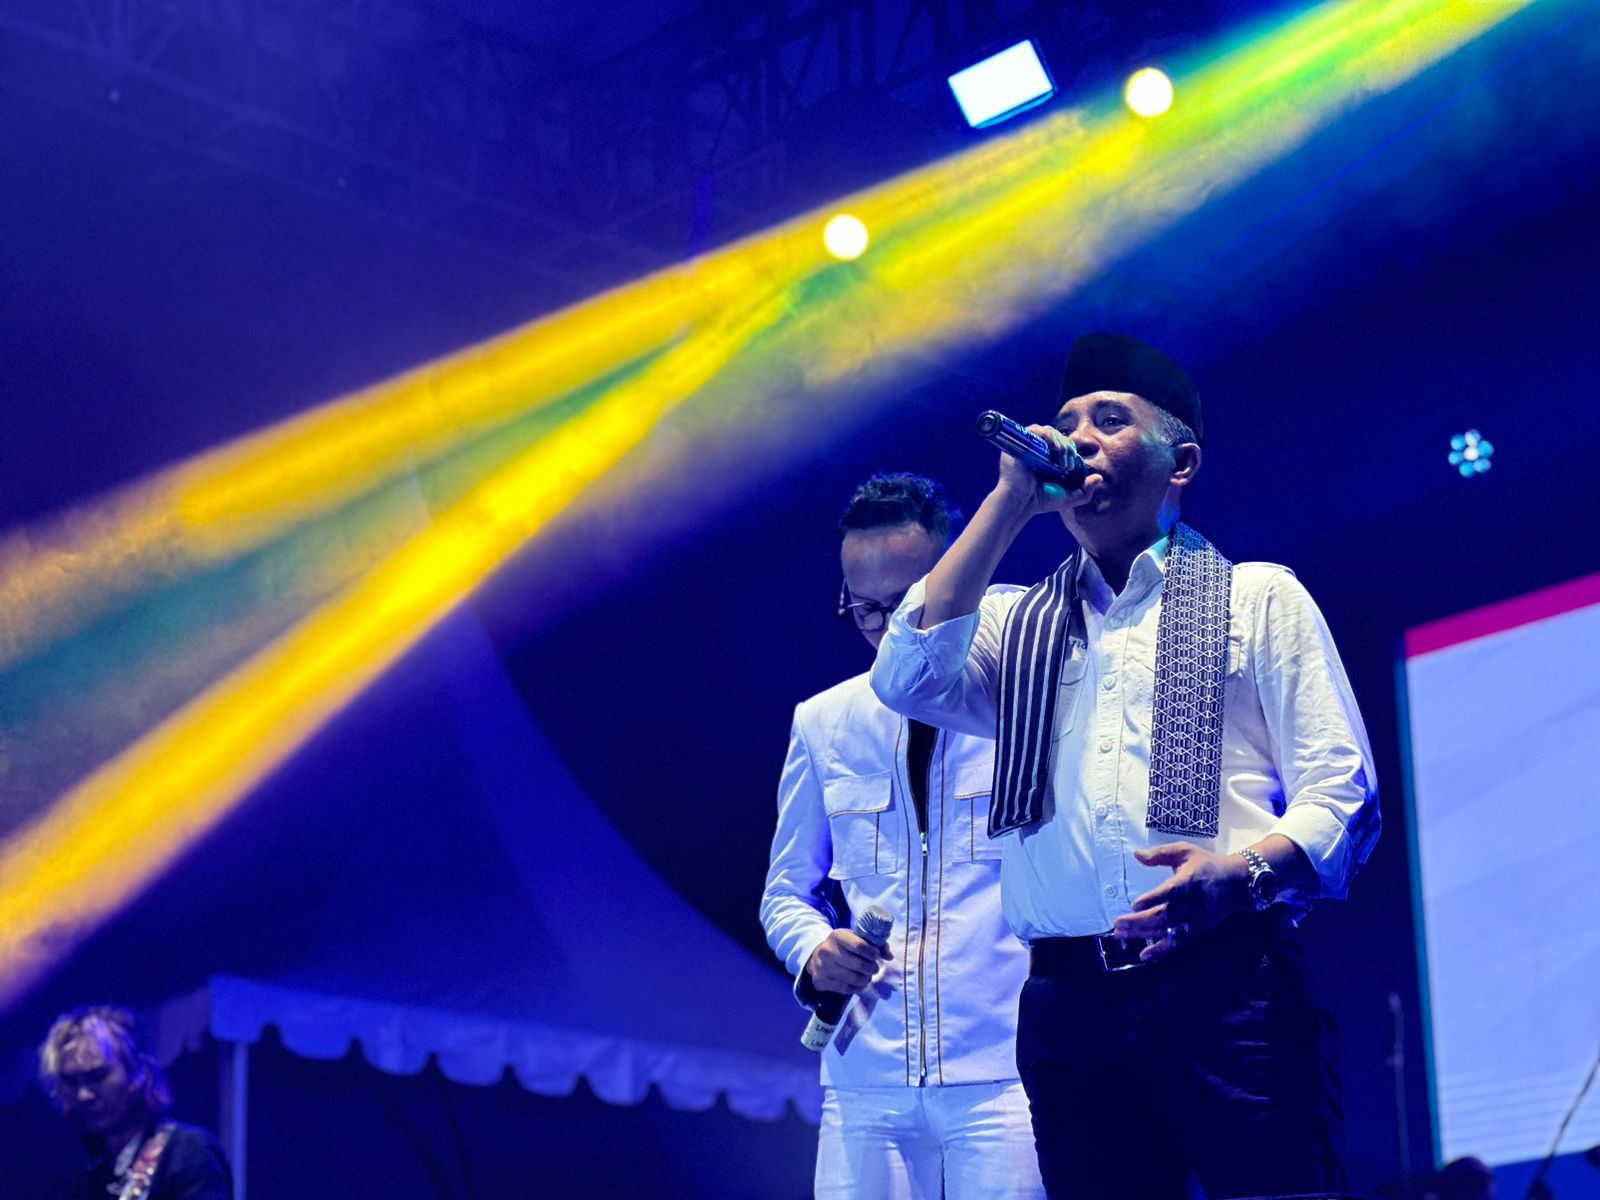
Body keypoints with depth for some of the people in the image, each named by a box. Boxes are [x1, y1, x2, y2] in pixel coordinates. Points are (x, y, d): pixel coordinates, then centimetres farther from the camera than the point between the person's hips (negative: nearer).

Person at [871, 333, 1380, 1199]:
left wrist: (1241, 870, -19)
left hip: (1228, 992, -3)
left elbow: (1340, 796, 3)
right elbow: (907, 679, 0)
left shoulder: (1260, 598, 12)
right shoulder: (1016, 624, 21)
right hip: (1068, 1006, 3)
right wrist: (1010, 501, 3)